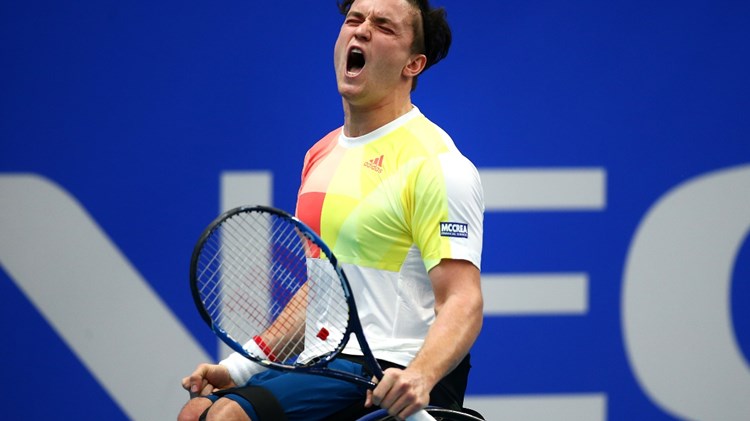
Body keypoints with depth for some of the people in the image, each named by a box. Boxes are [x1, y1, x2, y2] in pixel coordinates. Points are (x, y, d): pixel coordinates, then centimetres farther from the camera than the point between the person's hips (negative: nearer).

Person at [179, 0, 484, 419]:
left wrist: (420, 376, -37)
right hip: (327, 363, 9)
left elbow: (463, 304, -18)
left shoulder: (434, 162, -11)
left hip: (387, 387, -9)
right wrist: (236, 368, 18)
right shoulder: (322, 154, 17)